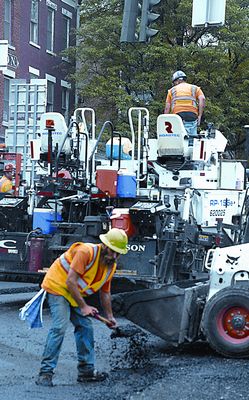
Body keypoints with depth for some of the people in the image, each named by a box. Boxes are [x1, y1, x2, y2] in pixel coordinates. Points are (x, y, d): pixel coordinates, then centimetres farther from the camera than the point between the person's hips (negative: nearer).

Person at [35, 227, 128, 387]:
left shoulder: (111, 267, 0)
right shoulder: (86, 252, -27)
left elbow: (105, 293, 14)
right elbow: (70, 281, -28)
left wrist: (110, 316, 15)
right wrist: (83, 306, -24)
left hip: (76, 294, 9)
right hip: (58, 287, -9)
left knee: (86, 327, 7)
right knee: (60, 327, -20)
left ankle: (87, 370, 15)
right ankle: (46, 372, -17)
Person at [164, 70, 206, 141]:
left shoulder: (172, 90, 25)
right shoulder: (195, 88, 23)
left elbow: (167, 108, 15)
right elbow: (202, 99, 3)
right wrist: (200, 116, 1)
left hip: (177, 115, 0)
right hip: (192, 115, 0)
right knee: (192, 138, -6)